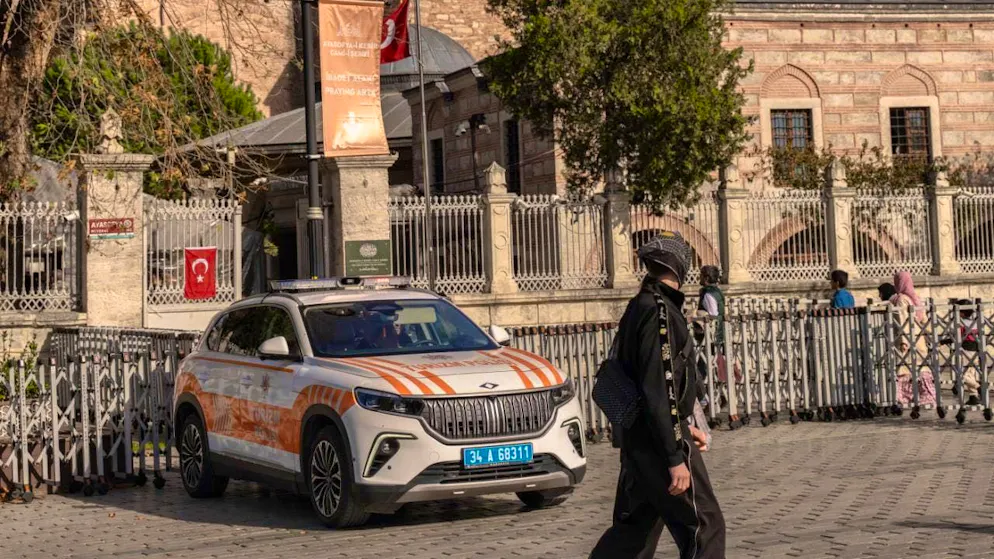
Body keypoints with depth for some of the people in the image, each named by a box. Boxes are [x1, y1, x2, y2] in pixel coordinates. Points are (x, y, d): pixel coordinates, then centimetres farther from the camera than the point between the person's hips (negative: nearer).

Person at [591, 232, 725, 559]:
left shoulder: (639, 308, 13)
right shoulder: (659, 311, -17)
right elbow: (659, 391, -23)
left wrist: (683, 428, 25)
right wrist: (676, 458, -23)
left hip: (638, 438, 10)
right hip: (658, 445, -10)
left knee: (633, 529, 16)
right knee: (703, 527, -2)